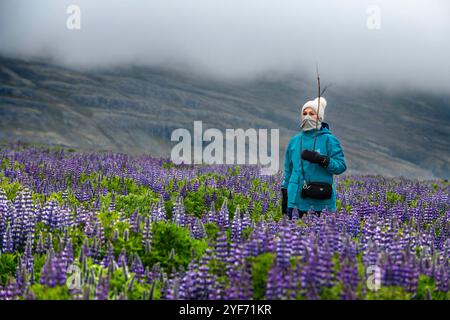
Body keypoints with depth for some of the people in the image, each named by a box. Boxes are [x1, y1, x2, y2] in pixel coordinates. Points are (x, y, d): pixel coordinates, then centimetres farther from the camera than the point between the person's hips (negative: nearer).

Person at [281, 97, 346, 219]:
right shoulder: (294, 141, 12)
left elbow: (341, 166, -7)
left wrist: (321, 160, -21)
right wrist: (284, 194, 18)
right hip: (296, 199, 4)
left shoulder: (329, 140, -1)